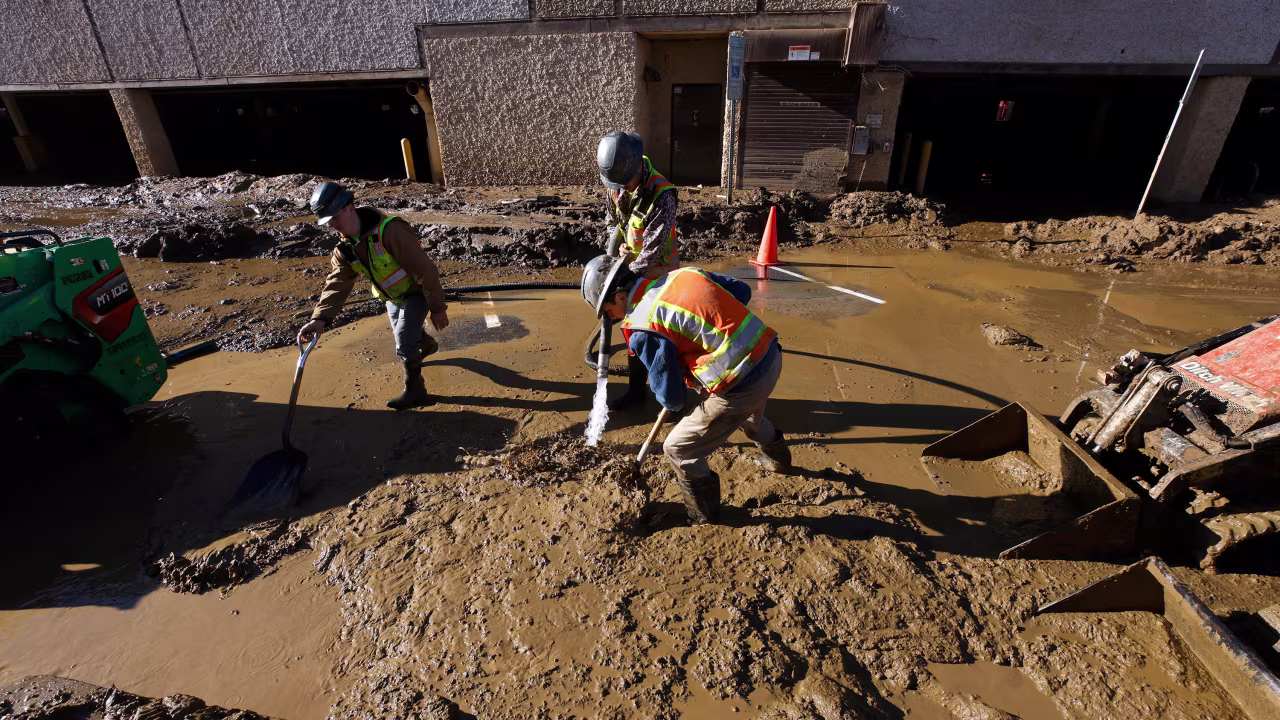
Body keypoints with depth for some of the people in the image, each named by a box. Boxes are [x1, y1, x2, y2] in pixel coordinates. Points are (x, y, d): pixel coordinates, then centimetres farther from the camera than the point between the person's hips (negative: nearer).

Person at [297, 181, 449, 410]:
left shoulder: (390, 231, -34)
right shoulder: (345, 248, -9)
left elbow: (425, 270, -31)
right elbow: (337, 284, -15)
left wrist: (437, 307, -26)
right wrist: (321, 318, -32)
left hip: (415, 293, -8)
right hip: (391, 297, 8)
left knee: (404, 346, -10)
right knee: (403, 333, 28)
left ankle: (415, 392, 11)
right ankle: (428, 345, 62)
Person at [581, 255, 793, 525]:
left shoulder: (643, 331, -16)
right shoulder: (684, 273, 4)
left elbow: (672, 399, -11)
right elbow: (742, 291, 13)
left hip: (742, 386, -9)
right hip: (772, 355, 9)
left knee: (679, 450, 10)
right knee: (750, 417, 42)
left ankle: (703, 514, 32)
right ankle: (778, 459, 71)